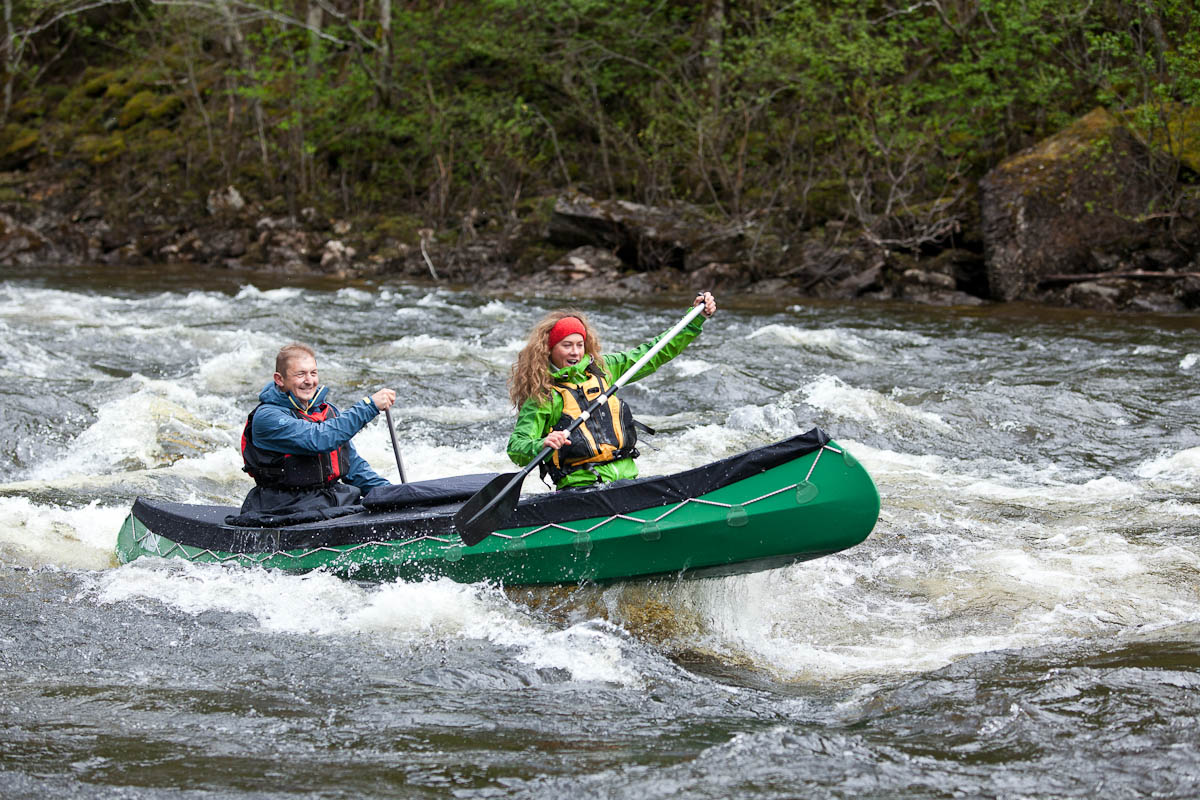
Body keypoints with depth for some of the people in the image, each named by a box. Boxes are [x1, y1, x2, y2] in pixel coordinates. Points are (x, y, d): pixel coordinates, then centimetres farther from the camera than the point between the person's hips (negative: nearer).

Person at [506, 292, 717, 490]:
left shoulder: (601, 369, 17)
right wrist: (541, 446, -29)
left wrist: (698, 317, 23)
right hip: (579, 486, -5)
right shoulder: (541, 397, 2)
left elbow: (654, 354, 25)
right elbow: (515, 448, -6)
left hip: (626, 477, 6)